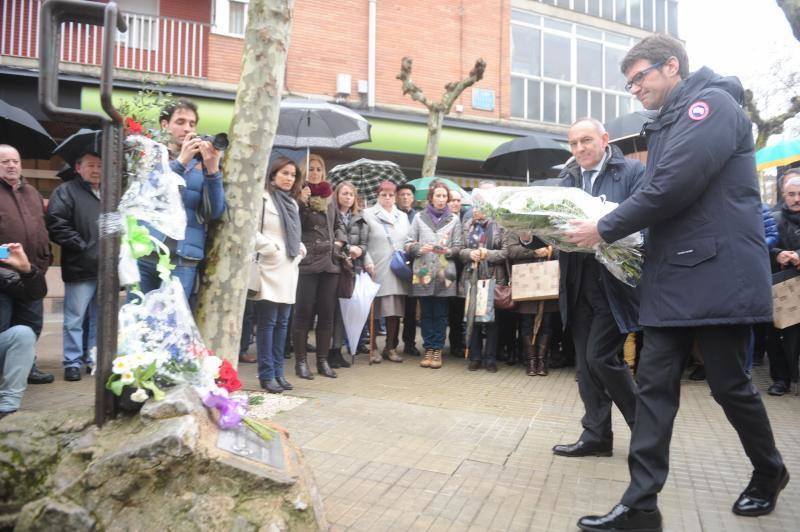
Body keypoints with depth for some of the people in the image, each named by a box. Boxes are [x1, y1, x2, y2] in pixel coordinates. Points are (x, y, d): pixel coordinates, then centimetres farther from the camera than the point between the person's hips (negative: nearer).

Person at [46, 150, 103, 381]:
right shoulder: (65, 191, -1)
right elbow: (56, 225, -12)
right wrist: (82, 246, -14)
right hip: (80, 268, -5)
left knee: (100, 318, 13)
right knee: (75, 318, 1)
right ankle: (73, 362, 10)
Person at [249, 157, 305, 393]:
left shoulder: (292, 202, 19)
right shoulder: (264, 198, -6)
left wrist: (301, 249, 6)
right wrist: (272, 249, -14)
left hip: (289, 269, 8)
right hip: (271, 268, -7)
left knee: (282, 323, 9)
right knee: (267, 323, -4)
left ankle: (278, 372, 16)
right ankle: (267, 375, 2)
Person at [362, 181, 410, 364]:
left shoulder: (402, 216, 18)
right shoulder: (368, 215, 4)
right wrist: (368, 262, -12)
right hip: (376, 269, -4)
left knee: (395, 309, 4)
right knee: (375, 309, -3)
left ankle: (391, 347, 15)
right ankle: (373, 348, 7)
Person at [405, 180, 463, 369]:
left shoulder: (454, 220, 8)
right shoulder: (419, 218, 8)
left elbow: (458, 247, 6)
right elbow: (408, 244, 5)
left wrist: (448, 251, -14)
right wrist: (420, 248, -14)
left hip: (444, 274, 0)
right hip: (423, 273, 1)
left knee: (440, 314, 2)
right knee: (426, 313, 6)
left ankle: (437, 350, 11)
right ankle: (429, 349, 15)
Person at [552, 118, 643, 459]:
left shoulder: (633, 172, -1)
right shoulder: (567, 179, 15)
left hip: (614, 280, -6)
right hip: (578, 283, 6)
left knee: (600, 357, -8)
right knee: (586, 363, 8)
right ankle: (596, 436, 20)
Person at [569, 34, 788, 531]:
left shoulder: (712, 103, -9)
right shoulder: (671, 122, 20)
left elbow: (672, 187, -21)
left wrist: (606, 229, -14)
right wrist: (608, 225, 6)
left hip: (718, 276, -8)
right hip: (674, 279, 8)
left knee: (729, 384, 6)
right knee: (655, 383, 2)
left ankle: (770, 473, 34)